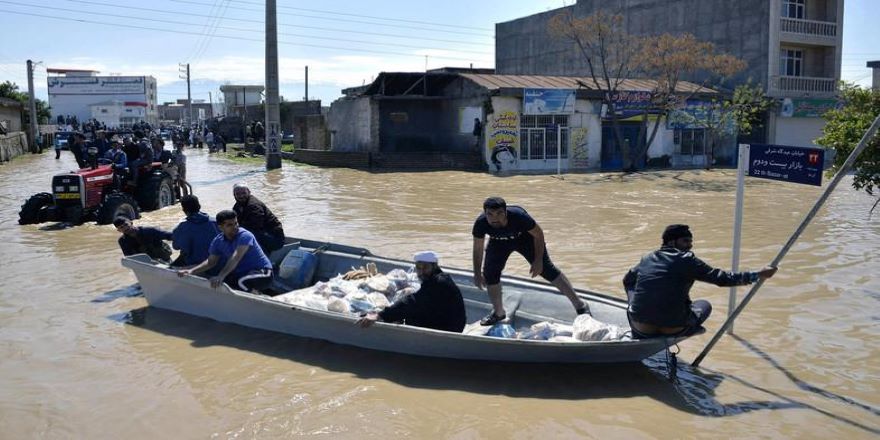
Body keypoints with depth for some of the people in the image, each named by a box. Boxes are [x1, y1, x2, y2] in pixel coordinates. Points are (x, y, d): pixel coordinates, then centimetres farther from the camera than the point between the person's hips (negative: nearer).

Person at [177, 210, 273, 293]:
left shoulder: (245, 236, -21)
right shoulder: (218, 241, 1)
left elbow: (236, 258, -34)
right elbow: (210, 262, 1)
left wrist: (221, 276, -45)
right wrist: (191, 271, -16)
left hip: (262, 272, -7)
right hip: (240, 273, 7)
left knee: (242, 282, -38)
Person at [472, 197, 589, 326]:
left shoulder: (518, 216, -41)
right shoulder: (481, 223, -33)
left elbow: (538, 234, -23)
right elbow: (478, 248, -15)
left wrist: (538, 260, -22)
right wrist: (477, 274, -16)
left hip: (524, 237, -3)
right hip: (499, 243, 3)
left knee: (547, 270, -11)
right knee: (490, 273, -8)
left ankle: (580, 305, -2)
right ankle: (498, 313, 15)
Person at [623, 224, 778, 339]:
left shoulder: (647, 259, 9)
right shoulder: (687, 260, -4)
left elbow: (627, 281, 24)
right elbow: (722, 278, -3)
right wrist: (758, 275, 3)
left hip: (641, 329, 2)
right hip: (674, 329, -2)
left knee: (632, 288, 31)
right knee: (704, 305, 26)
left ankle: (640, 336, 20)